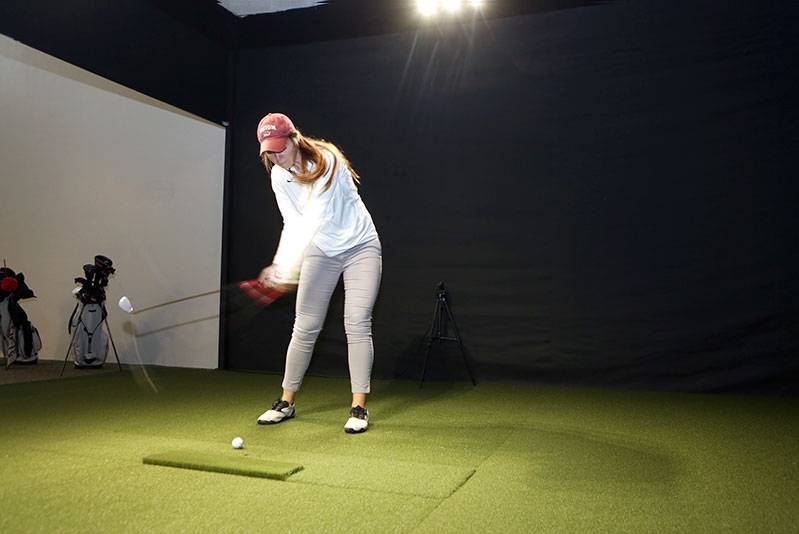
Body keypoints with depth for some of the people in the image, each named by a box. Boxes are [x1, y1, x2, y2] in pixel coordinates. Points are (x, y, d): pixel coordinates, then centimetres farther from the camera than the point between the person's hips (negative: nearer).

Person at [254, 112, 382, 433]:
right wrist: (281, 266, -26)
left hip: (361, 247, -4)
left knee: (357, 324, -11)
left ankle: (359, 407, -2)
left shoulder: (326, 161, -24)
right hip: (320, 251, 5)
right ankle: (286, 402, 17)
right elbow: (292, 224, -8)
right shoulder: (278, 176, -4)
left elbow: (314, 218, -33)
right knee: (305, 327, 4)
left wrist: (286, 267, -40)